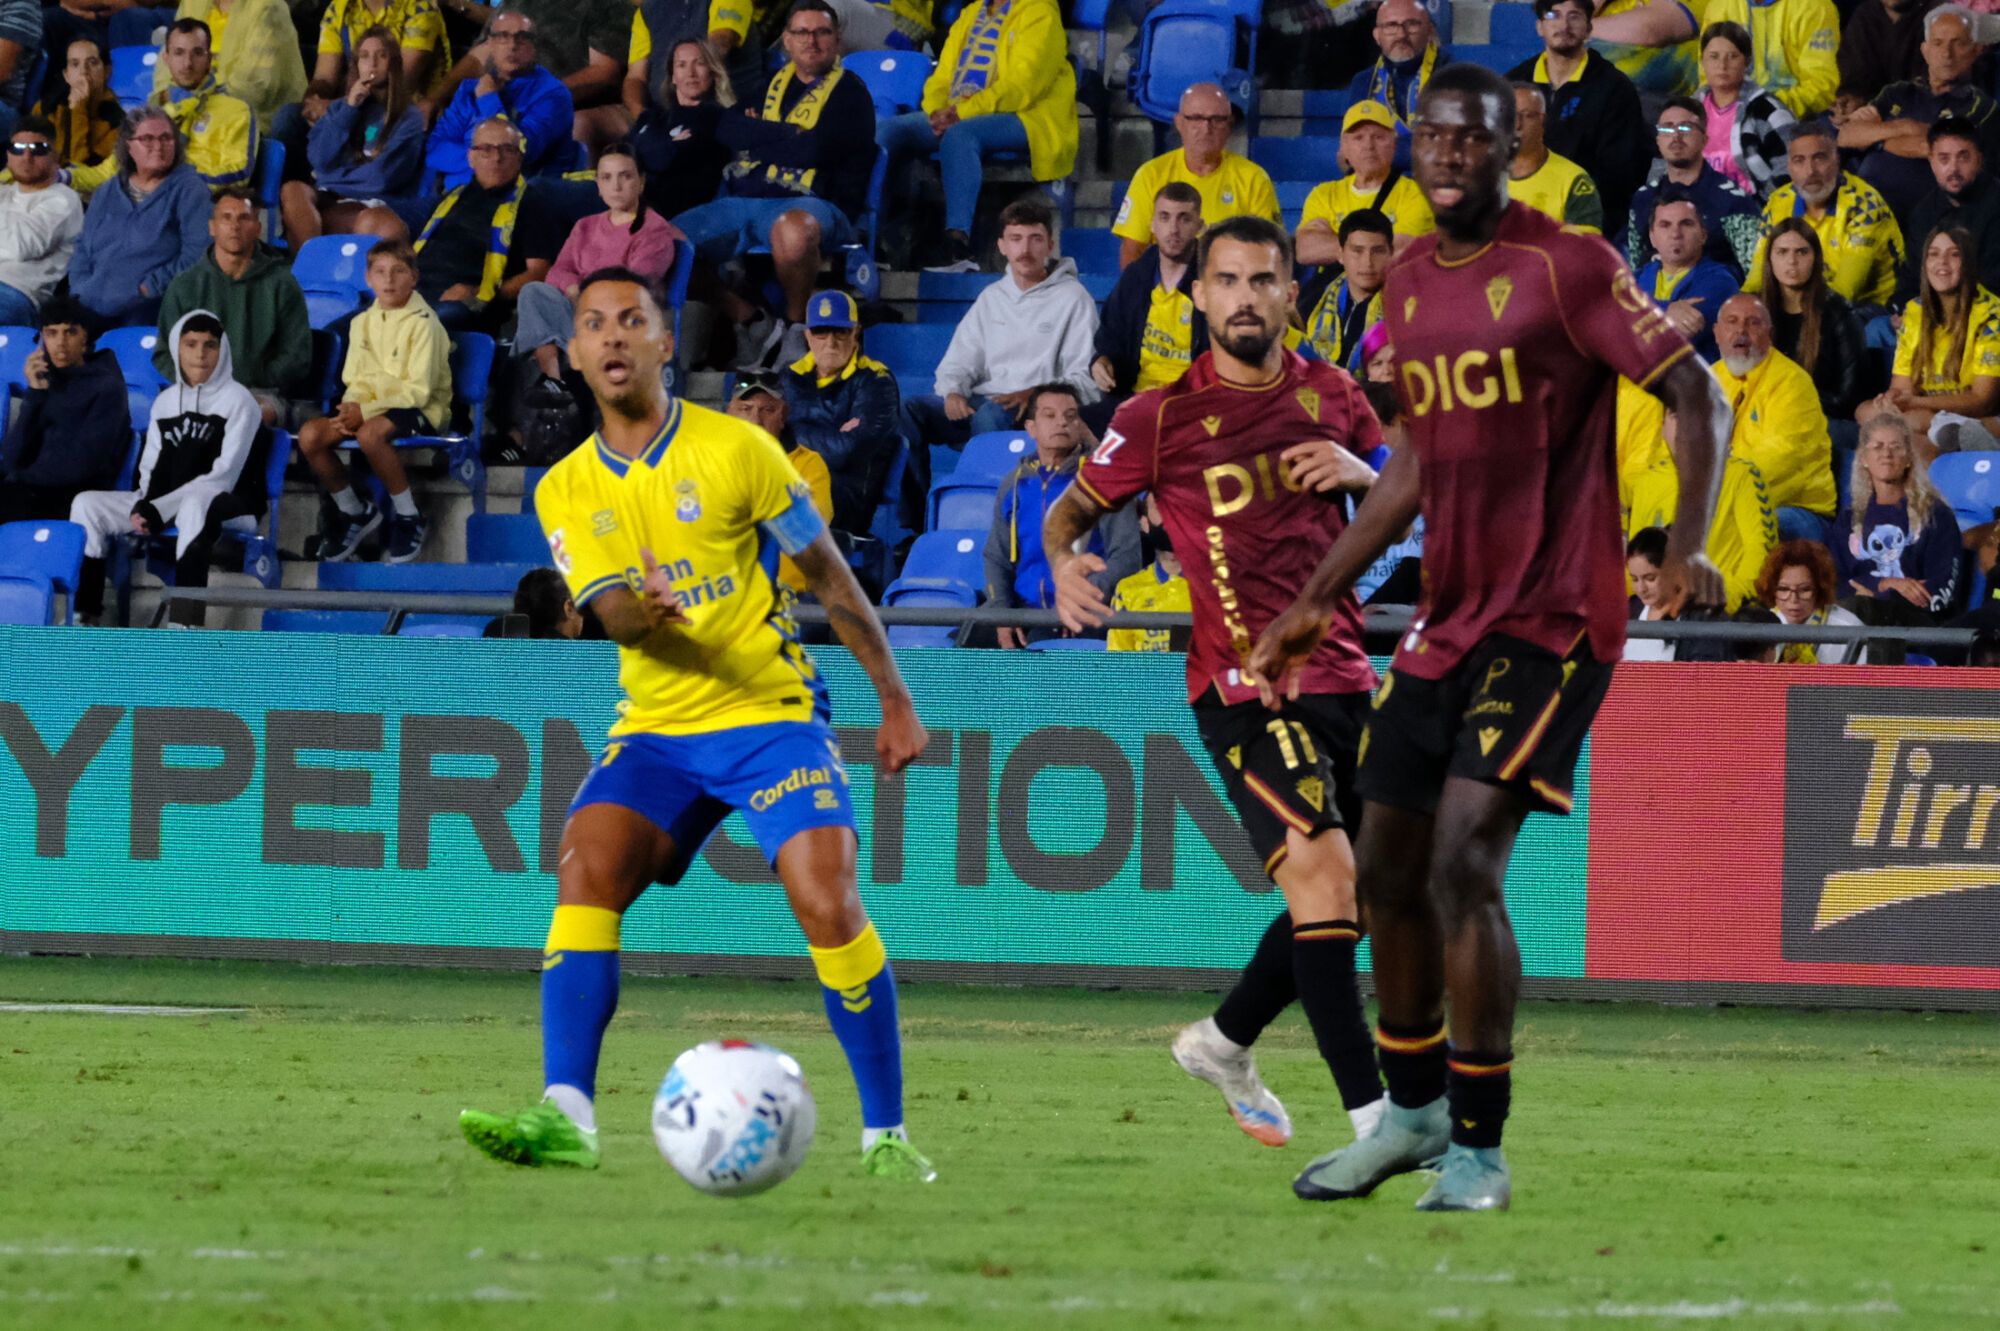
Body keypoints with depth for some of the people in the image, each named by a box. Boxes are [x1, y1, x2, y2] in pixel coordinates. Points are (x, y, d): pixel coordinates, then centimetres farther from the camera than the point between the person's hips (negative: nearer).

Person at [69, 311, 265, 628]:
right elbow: (153, 468, 12)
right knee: (87, 504, -10)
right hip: (165, 503, 6)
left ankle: (184, 628, -52)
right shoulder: (166, 401, 14)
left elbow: (222, 476, -12)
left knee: (194, 506, -41)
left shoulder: (237, 400, -4)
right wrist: (144, 506, -12)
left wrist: (159, 509, -19)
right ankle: (83, 616, -14)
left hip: (227, 505, -6)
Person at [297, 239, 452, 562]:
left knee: (370, 434, -39)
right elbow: (355, 381, 12)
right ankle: (354, 512, 5)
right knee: (310, 436, -18)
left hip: (420, 411, -6)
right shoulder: (363, 322, 12)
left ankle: (409, 519, -20)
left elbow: (419, 390, -16)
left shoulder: (423, 323, -10)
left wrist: (366, 412, -22)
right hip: (369, 407, 7)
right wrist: (351, 408, -13)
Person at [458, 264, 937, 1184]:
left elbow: (828, 575, 5)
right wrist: (638, 610, -33)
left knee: (827, 903, -20)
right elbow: (609, 611, -8)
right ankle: (565, 1115, -29)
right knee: (584, 867, -22)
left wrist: (894, 701, 6)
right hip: (657, 728, 3)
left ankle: (885, 1135, -7)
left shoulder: (735, 450, -2)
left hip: (771, 711, -3)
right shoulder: (568, 489, 6)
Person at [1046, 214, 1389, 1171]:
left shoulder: (1332, 396, 9)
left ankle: (1225, 1043, 35)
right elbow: (1069, 511, 5)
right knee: (1322, 874, -21)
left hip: (1342, 670, 6)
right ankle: (1372, 1118, -21)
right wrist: (1065, 566, -18)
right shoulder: (1161, 417, -4)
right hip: (1244, 685, -6)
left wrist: (1359, 473, -2)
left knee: (1356, 896, 12)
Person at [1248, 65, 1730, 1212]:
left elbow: (1699, 398, -12)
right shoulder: (1411, 284, 13)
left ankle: (1480, 1150, -11)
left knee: (1463, 863, -18)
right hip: (1449, 619, 8)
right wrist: (1321, 600, 23)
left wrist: (1687, 546, -26)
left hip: (1553, 620, -8)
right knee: (1389, 869, 12)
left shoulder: (1568, 268, -10)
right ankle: (1416, 1111, 33)